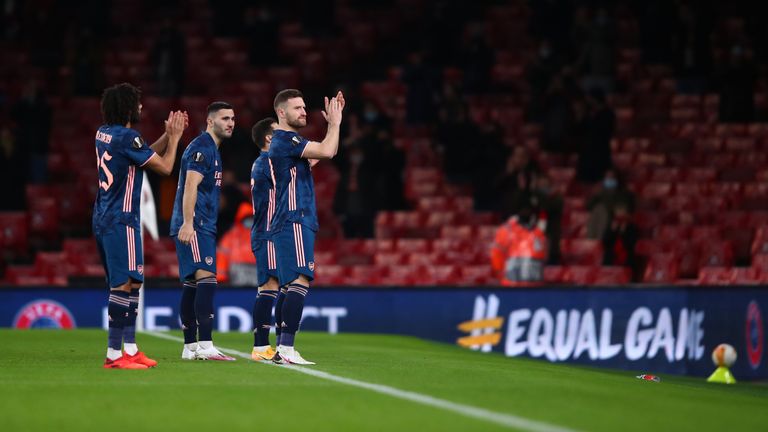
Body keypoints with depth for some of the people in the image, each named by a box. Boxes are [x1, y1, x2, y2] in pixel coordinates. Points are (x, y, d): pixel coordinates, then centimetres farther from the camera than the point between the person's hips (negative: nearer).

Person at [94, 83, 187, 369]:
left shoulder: (104, 133, 12)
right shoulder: (127, 137, -16)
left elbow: (147, 155, 24)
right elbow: (164, 167, -8)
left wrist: (168, 135, 19)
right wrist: (174, 138, 5)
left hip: (103, 218, 10)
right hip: (121, 221, -10)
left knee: (128, 283, 15)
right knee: (125, 284, -11)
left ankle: (130, 348, 18)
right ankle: (114, 354, -14)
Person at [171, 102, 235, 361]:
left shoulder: (212, 149, 22)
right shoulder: (202, 148, -9)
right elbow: (191, 187, -19)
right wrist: (187, 223, -27)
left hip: (203, 227, 11)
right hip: (195, 225, -11)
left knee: (192, 284, 10)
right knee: (206, 279, -18)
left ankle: (190, 347, 13)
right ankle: (205, 346, -26)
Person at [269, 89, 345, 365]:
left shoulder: (287, 140, 21)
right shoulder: (285, 140, -10)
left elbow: (326, 152, 27)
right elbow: (327, 151, -19)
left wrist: (334, 121, 20)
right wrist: (335, 123, -4)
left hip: (294, 222, 11)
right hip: (295, 221, -11)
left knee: (290, 285, 9)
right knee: (300, 282, -18)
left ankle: (282, 349, 9)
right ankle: (287, 349, -25)